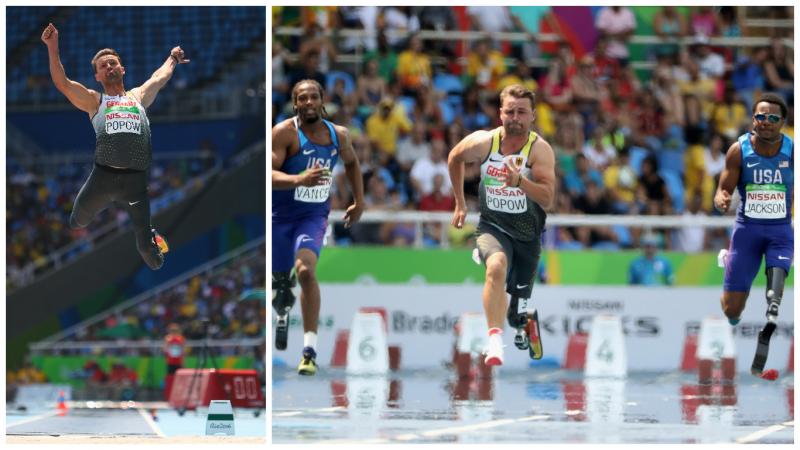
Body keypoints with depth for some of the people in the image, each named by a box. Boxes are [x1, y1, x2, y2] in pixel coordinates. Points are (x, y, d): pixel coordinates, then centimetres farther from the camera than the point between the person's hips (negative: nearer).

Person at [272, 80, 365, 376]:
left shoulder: (338, 135, 0)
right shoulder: (284, 132, -15)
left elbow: (351, 163, 22)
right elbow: (269, 174, -25)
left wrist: (359, 202, 20)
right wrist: (300, 179, -41)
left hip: (314, 215, 1)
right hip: (280, 215, -1)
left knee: (306, 269, -24)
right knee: (280, 279, 12)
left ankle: (310, 351, -26)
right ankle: (283, 313, 52)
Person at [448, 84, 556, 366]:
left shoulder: (540, 150, -17)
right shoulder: (482, 142, -11)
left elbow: (547, 200, -26)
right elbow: (455, 158, 13)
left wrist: (520, 181, -43)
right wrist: (460, 203, 16)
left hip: (528, 236, 1)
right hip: (493, 227, -1)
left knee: (518, 312, 12)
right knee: (497, 266, -36)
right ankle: (494, 344, -44)